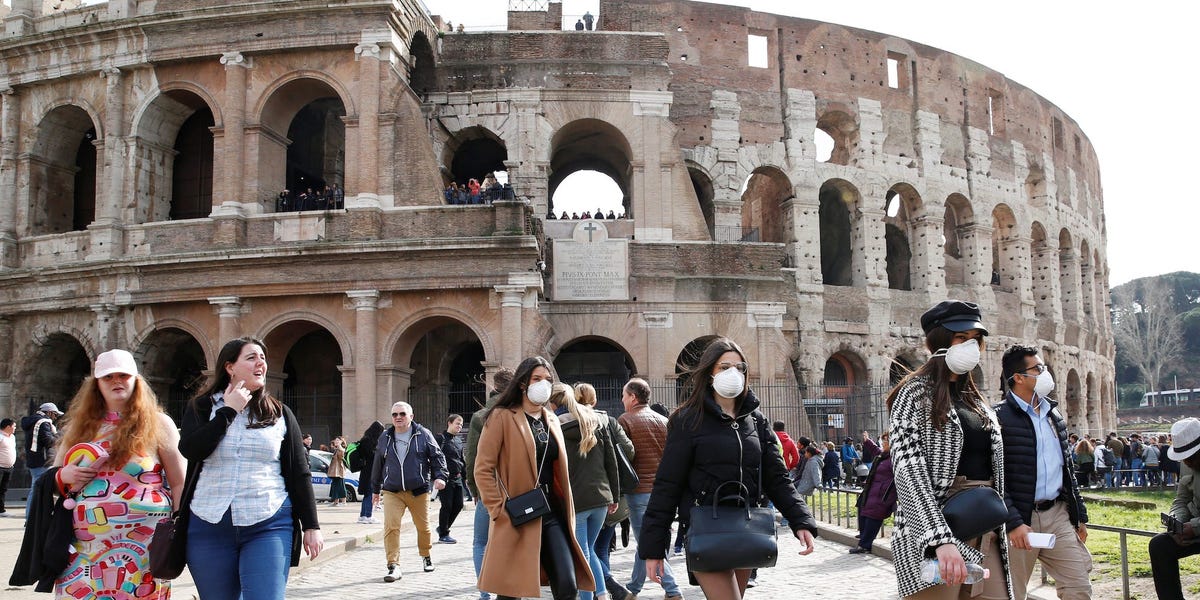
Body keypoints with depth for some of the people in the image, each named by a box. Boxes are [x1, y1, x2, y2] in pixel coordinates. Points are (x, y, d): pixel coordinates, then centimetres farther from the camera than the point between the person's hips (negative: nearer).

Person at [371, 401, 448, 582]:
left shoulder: (423, 435, 0)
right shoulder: (385, 437, 8)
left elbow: (437, 456, 4)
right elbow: (378, 464, 18)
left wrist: (439, 476, -12)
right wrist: (375, 489, 22)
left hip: (419, 491, -1)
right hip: (392, 492, 1)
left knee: (423, 526, 11)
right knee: (390, 527, -14)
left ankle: (426, 556, 36)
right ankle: (394, 566, -10)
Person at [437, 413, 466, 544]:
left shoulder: (458, 440, 17)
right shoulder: (442, 439, -7)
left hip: (457, 478, 8)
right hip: (446, 478, -8)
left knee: (458, 505, 8)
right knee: (447, 505, -3)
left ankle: (443, 528, 25)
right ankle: (443, 535, 8)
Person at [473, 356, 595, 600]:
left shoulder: (552, 420, 16)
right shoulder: (502, 417, -4)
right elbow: (483, 469, -8)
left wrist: (568, 513, 14)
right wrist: (499, 511, -15)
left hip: (553, 513, 6)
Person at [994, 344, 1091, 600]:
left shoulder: (1054, 414, 14)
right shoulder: (999, 417, -10)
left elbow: (1067, 468, 20)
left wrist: (1080, 515, 16)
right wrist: (1014, 523, -20)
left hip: (1058, 514, 6)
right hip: (1020, 519, -6)